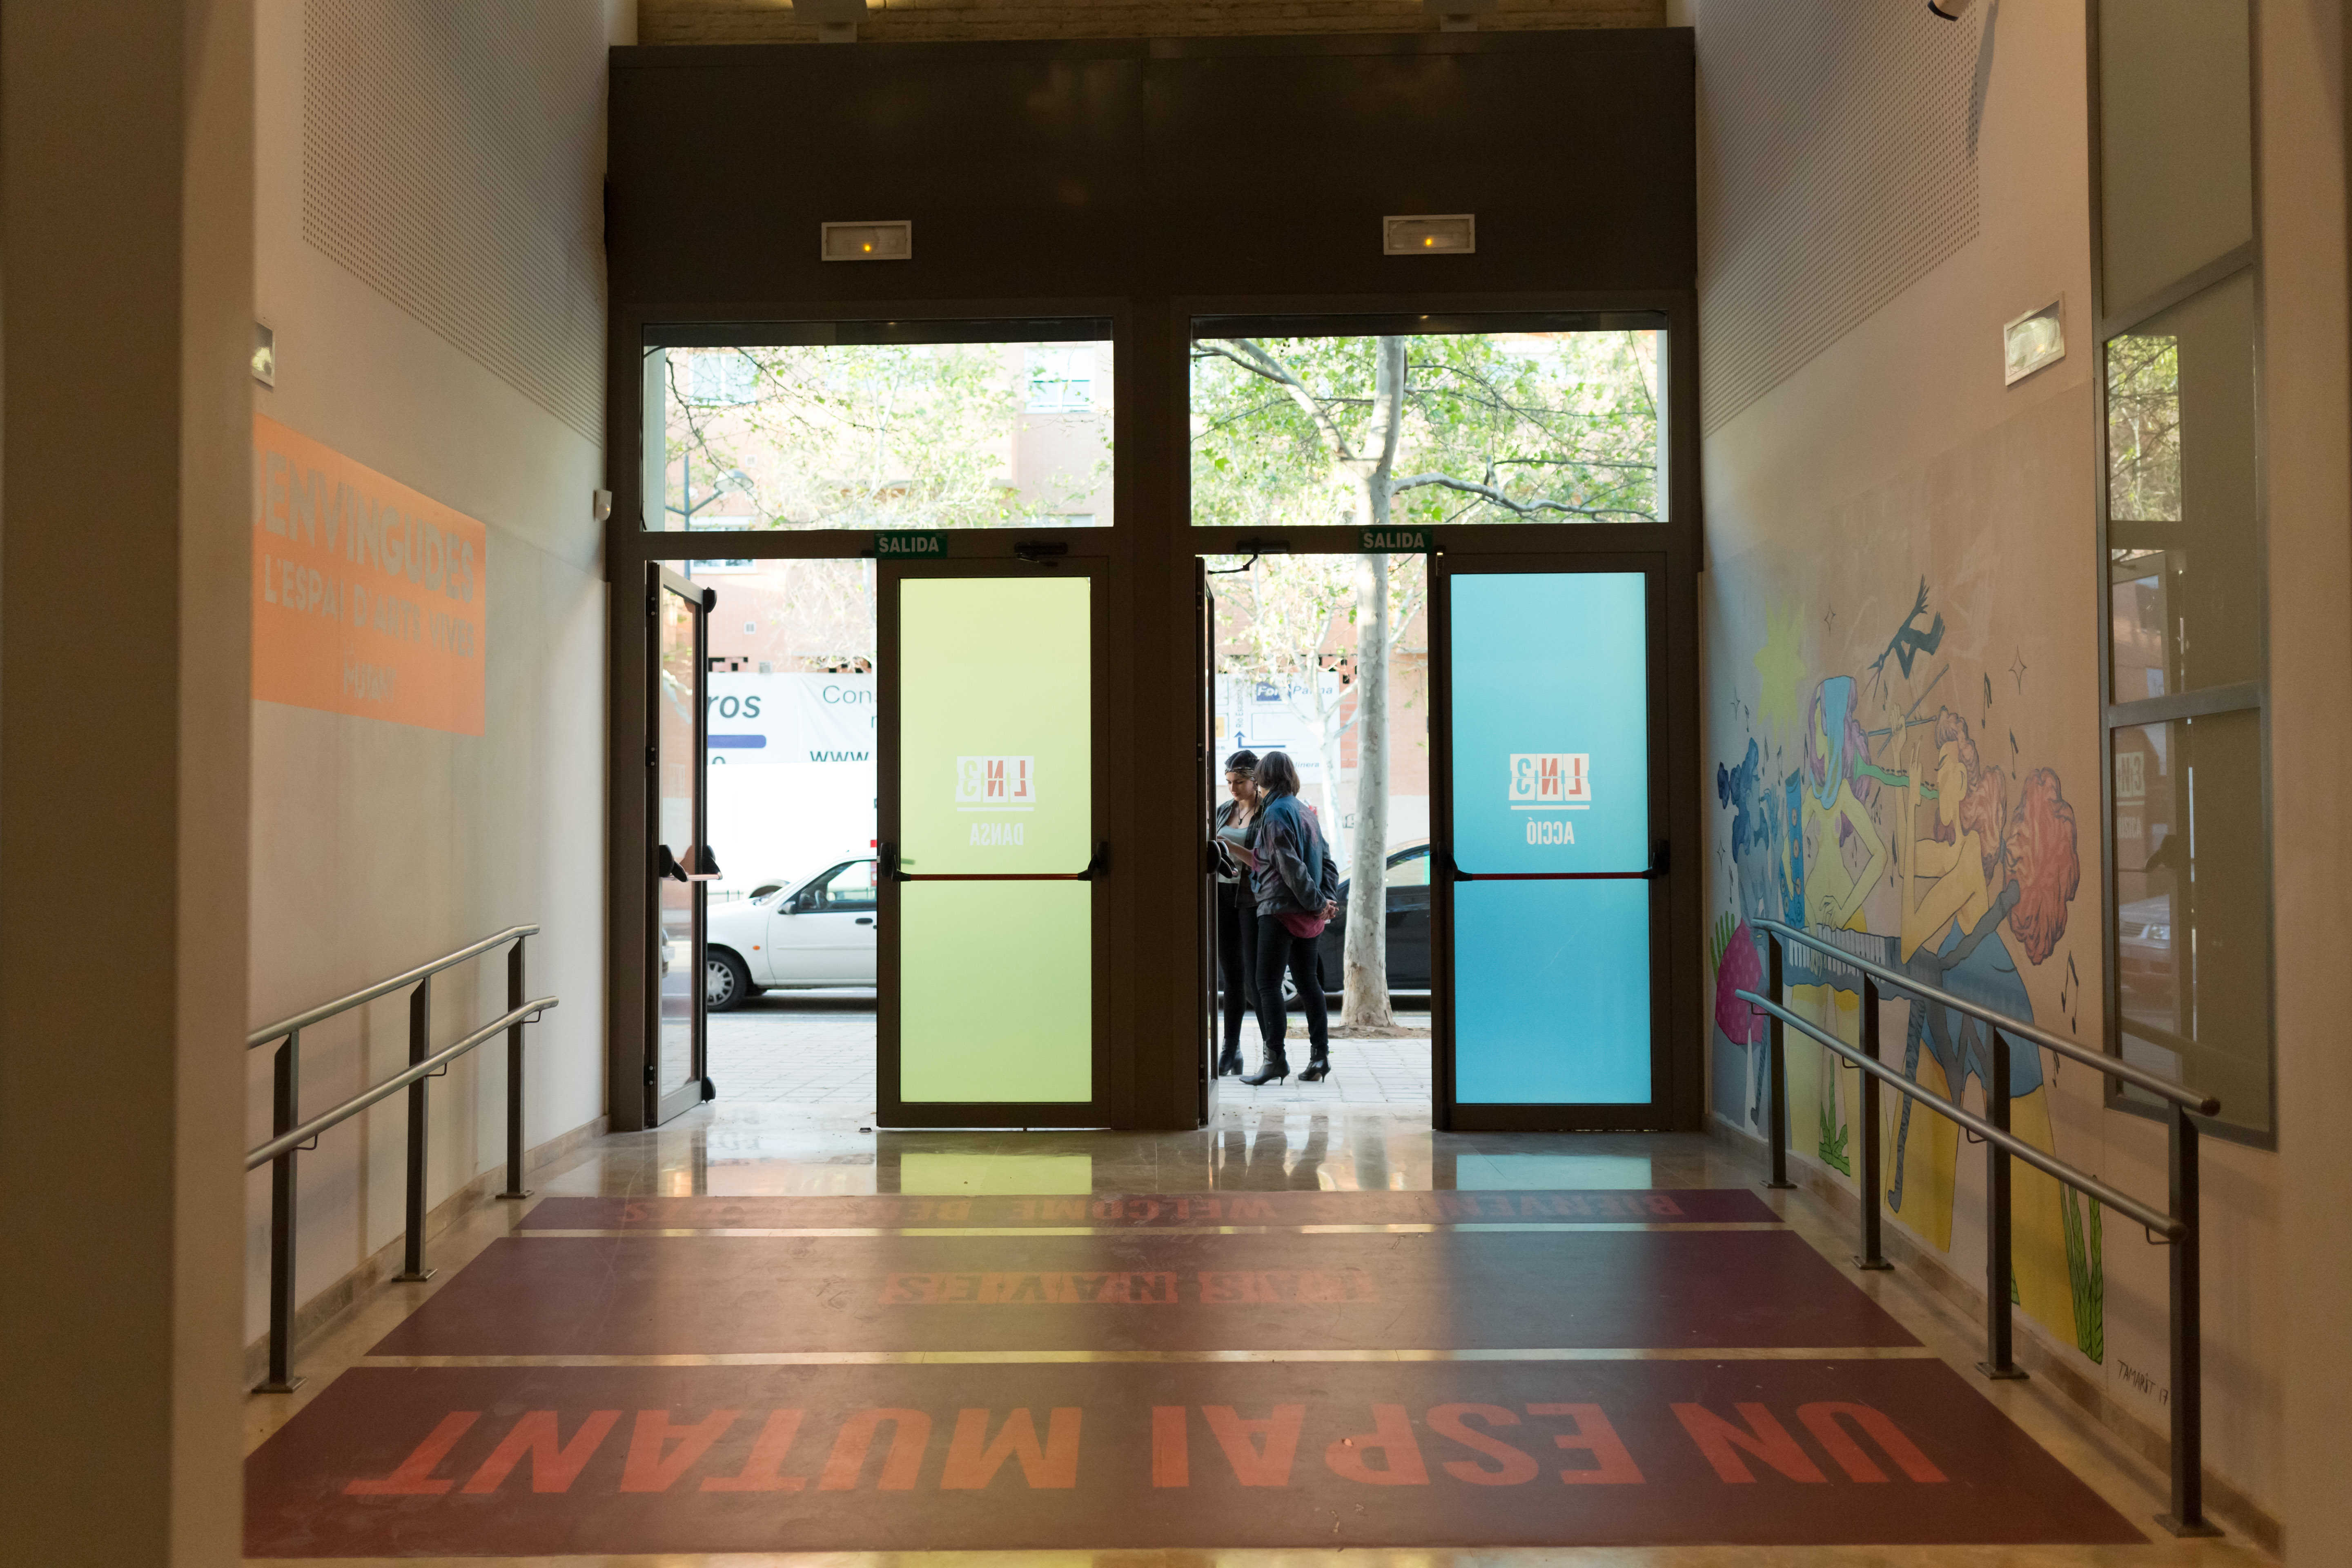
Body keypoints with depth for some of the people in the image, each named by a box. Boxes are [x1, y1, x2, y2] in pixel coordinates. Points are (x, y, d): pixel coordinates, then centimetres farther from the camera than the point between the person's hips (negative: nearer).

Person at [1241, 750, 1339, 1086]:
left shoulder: (1276, 814, -13)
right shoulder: (1304, 811, 13)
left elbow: (1291, 867, -18)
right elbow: (1327, 860, 12)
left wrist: (1318, 903, -12)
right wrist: (1328, 899, 4)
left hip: (1280, 909, -9)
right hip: (1306, 914, 9)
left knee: (1267, 983, -3)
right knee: (1307, 981, 12)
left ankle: (1275, 1058, -5)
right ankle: (1320, 1055, 13)